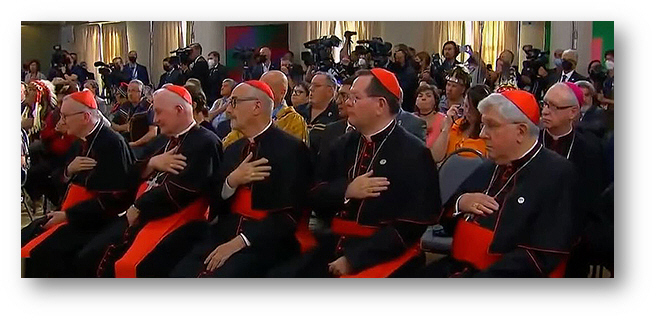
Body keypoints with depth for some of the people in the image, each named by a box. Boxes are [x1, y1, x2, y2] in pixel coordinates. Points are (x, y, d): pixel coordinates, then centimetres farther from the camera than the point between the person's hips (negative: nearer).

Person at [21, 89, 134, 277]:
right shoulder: (85, 141, 12)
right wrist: (69, 170, -6)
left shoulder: (111, 143, -18)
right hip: (74, 216, 10)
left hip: (95, 221, -10)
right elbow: (73, 183, 19)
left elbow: (113, 199, -23)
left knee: (40, 254, -22)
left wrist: (67, 215, -19)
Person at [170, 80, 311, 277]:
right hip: (225, 234, 6)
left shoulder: (291, 149, -4)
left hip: (264, 241, -6)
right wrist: (232, 181, -6)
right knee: (180, 276, -18)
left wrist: (240, 242, -19)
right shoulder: (233, 149, 18)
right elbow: (216, 207, 14)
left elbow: (288, 214, -12)